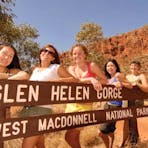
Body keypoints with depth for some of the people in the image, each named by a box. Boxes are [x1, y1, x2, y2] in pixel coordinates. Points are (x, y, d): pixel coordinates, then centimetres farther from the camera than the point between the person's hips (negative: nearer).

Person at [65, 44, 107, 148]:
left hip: (85, 105, -4)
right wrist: (90, 79, -26)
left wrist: (97, 82, -19)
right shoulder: (71, 68, 6)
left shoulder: (92, 66, -3)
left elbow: (105, 80, -1)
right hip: (71, 104, 4)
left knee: (69, 136, -5)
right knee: (74, 137, 15)